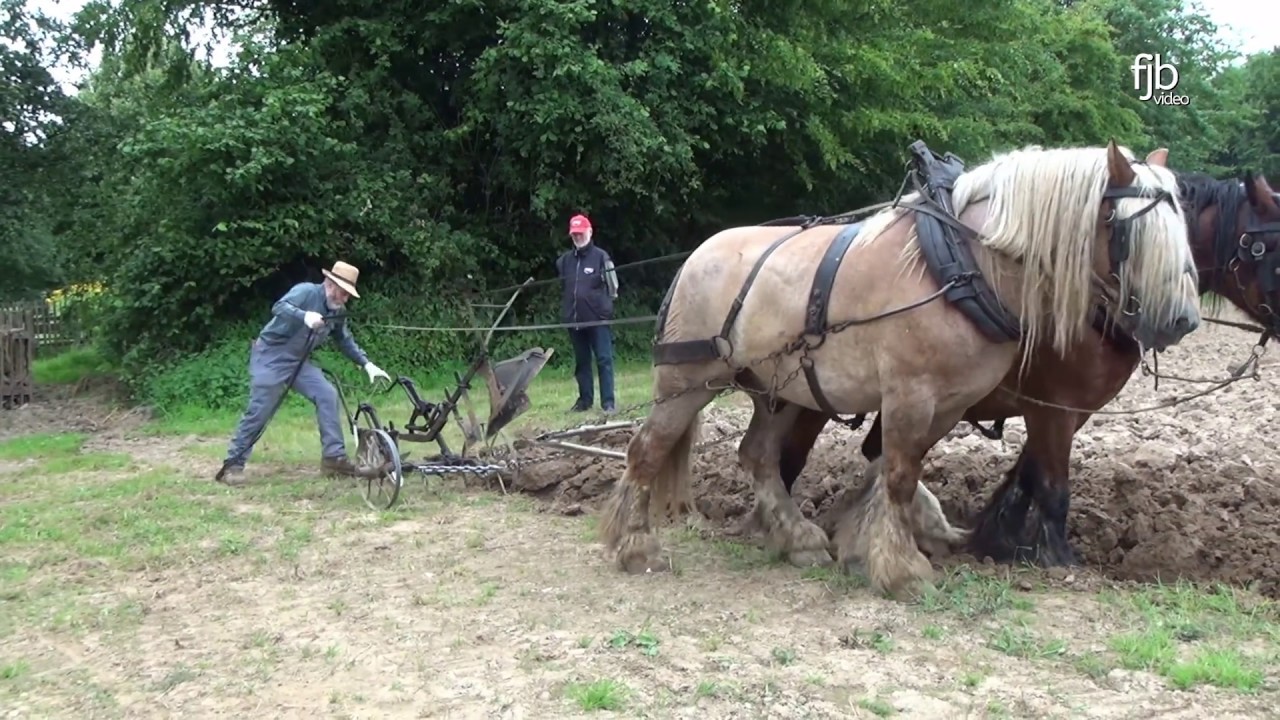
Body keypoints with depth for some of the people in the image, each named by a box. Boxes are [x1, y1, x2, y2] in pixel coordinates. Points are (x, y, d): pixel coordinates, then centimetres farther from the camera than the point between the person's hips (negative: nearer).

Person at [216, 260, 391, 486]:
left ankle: (334, 457, -3)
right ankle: (232, 465, 2)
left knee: (327, 395, -8)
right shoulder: (307, 291, -18)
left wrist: (367, 364, 6)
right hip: (270, 357, -7)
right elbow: (279, 307, -34)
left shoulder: (338, 312, 5)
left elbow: (345, 341, 17)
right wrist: (305, 316, -52)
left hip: (298, 361, 7)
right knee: (258, 412, -9)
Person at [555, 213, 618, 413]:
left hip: (597, 317, -5)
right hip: (574, 319, 5)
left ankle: (608, 401, 0)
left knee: (604, 359, -3)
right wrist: (565, 310, 13)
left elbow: (612, 286, -2)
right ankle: (584, 399, 21)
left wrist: (604, 307, -8)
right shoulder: (564, 260, 10)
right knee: (581, 361, 12)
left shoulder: (600, 256, -2)